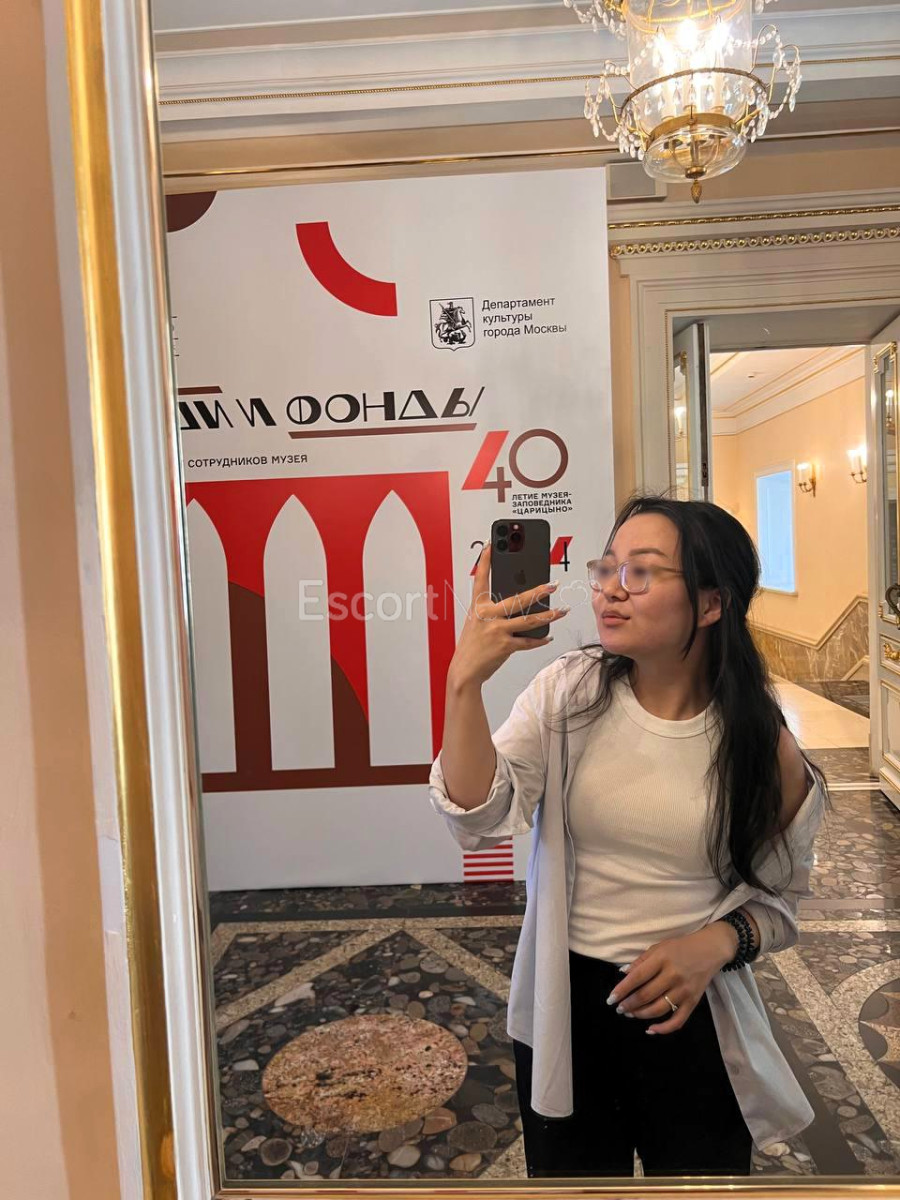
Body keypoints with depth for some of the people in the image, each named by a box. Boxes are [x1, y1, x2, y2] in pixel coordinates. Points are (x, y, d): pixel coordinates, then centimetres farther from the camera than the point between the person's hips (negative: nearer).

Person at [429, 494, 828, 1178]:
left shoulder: (763, 744, -12)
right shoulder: (567, 692, -12)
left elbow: (781, 899, 1)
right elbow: (479, 822, -21)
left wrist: (720, 942, -19)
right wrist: (465, 684, -32)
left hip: (693, 1017, 0)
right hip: (561, 1011, 1)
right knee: (569, 1175, 22)